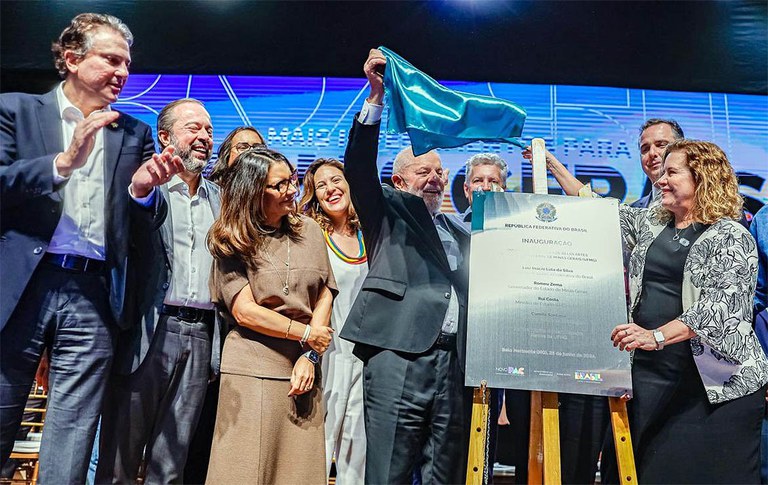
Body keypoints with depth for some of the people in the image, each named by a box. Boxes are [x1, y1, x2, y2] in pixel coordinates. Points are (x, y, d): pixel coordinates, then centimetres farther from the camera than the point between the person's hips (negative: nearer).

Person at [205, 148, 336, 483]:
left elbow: (325, 294, 6)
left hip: (303, 367, 3)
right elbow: (244, 311, -8)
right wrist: (307, 334, -6)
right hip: (252, 368, -3)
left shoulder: (309, 230, 7)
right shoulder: (231, 242, -1)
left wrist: (310, 356, -4)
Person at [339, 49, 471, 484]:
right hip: (399, 355, -4)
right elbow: (359, 166, -3)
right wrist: (376, 96, -10)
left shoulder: (462, 233, 25)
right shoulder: (388, 211, 12)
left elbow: (472, 291, 23)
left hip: (455, 361, 5)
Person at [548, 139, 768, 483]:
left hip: (716, 381, -5)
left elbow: (721, 305, -17)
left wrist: (657, 336, -29)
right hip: (648, 372, 5)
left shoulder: (731, 237, -6)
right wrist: (552, 164, 18)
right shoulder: (650, 223, 12)